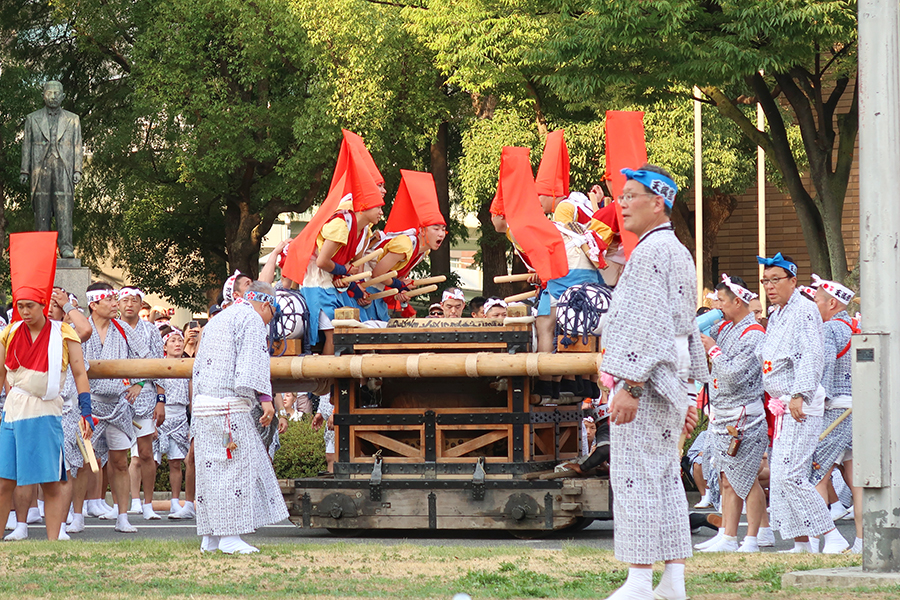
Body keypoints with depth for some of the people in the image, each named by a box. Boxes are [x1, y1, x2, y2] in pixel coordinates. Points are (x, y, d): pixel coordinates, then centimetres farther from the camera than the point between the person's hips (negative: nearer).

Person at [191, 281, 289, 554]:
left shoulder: (216, 321, 25)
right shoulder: (252, 319, -1)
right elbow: (254, 360, -14)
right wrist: (265, 397, -18)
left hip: (203, 404, 9)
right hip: (229, 403, -9)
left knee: (211, 467, 10)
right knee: (235, 467, -6)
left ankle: (211, 536, 11)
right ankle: (229, 536, -9)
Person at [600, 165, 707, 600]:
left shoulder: (651, 252, -13)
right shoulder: (678, 253, 19)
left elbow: (648, 323, -21)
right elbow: (688, 326, 22)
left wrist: (629, 385, -23)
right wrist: (687, 393, 23)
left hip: (646, 375, -10)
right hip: (671, 381, 10)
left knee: (635, 477, -9)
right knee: (666, 478, 10)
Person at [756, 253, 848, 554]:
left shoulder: (804, 309, -9)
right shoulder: (776, 315, 18)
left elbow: (811, 355, -18)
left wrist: (799, 394, -24)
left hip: (802, 405, -10)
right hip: (783, 405, 10)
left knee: (788, 474, -16)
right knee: (779, 475, 6)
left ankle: (833, 537, -13)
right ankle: (801, 543, 10)